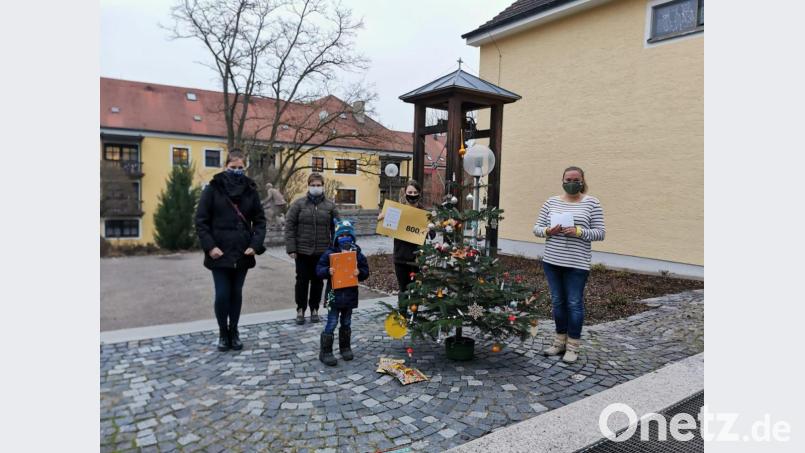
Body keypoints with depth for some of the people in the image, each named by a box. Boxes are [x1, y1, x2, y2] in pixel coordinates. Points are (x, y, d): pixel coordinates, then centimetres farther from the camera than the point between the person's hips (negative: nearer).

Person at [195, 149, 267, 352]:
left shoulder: (250, 190, 3)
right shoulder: (213, 188, -4)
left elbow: (260, 220, 6)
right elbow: (201, 221, -4)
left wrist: (256, 245, -6)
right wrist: (209, 246, -12)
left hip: (242, 253, 2)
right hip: (220, 253, -2)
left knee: (236, 294, 11)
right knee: (222, 294, -1)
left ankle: (234, 332, 27)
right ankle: (222, 333, 21)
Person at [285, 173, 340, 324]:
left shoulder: (330, 206, 4)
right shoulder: (299, 204, 0)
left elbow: (336, 228, 5)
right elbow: (289, 226, -3)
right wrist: (291, 248, -9)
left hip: (322, 252, 1)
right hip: (302, 251, -1)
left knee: (317, 281, 10)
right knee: (302, 280, 7)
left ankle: (314, 309, 24)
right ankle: (301, 309, 21)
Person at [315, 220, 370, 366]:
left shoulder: (357, 253, 1)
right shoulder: (329, 253, -6)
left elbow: (366, 271, 3)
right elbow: (319, 270, -7)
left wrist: (359, 272, -18)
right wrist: (328, 271, -27)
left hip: (350, 295, 3)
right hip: (335, 295, -3)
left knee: (346, 323, 17)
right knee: (332, 323, 0)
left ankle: (345, 347, 33)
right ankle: (325, 352, 10)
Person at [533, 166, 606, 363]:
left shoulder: (592, 203, -1)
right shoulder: (551, 202, 8)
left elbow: (600, 233, -3)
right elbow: (536, 227, 8)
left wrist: (579, 232, -19)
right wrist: (548, 231, -13)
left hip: (577, 263, -3)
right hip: (552, 261, 4)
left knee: (574, 303, 4)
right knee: (557, 301, 12)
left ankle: (572, 346, 17)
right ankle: (560, 341, 27)